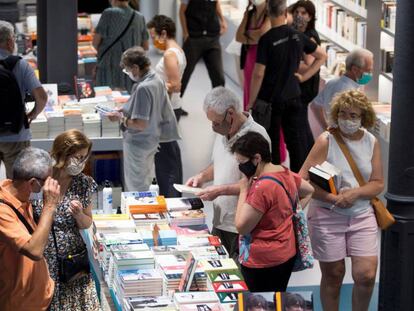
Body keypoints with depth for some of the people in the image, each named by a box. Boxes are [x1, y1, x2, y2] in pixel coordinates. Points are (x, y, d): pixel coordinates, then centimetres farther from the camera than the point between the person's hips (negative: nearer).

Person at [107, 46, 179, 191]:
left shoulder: (143, 88, -29)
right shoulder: (157, 79, -1)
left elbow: (141, 124, -29)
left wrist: (121, 118, -16)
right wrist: (125, 110, 8)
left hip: (138, 143, -9)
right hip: (153, 139, 9)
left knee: (135, 188, 7)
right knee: (146, 182, 24)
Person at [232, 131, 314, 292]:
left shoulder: (262, 187, -23)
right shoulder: (285, 173, 4)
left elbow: (241, 227, -18)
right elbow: (309, 191, 23)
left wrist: (244, 190, -13)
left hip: (264, 262, -9)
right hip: (287, 254, 9)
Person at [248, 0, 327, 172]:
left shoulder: (266, 40, -15)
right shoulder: (297, 36, 1)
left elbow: (258, 74, -17)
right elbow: (322, 56, 12)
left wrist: (251, 103, -9)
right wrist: (304, 76, 9)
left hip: (270, 99, -4)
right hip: (293, 98, 4)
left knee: (271, 144, 7)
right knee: (297, 142, 8)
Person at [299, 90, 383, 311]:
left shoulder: (371, 143, 3)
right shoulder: (326, 141, -8)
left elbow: (378, 183, 3)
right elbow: (303, 180, -13)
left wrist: (355, 193, -16)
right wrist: (332, 198, -22)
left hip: (362, 216, 2)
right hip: (327, 216, -2)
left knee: (367, 275, -7)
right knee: (333, 275, 6)